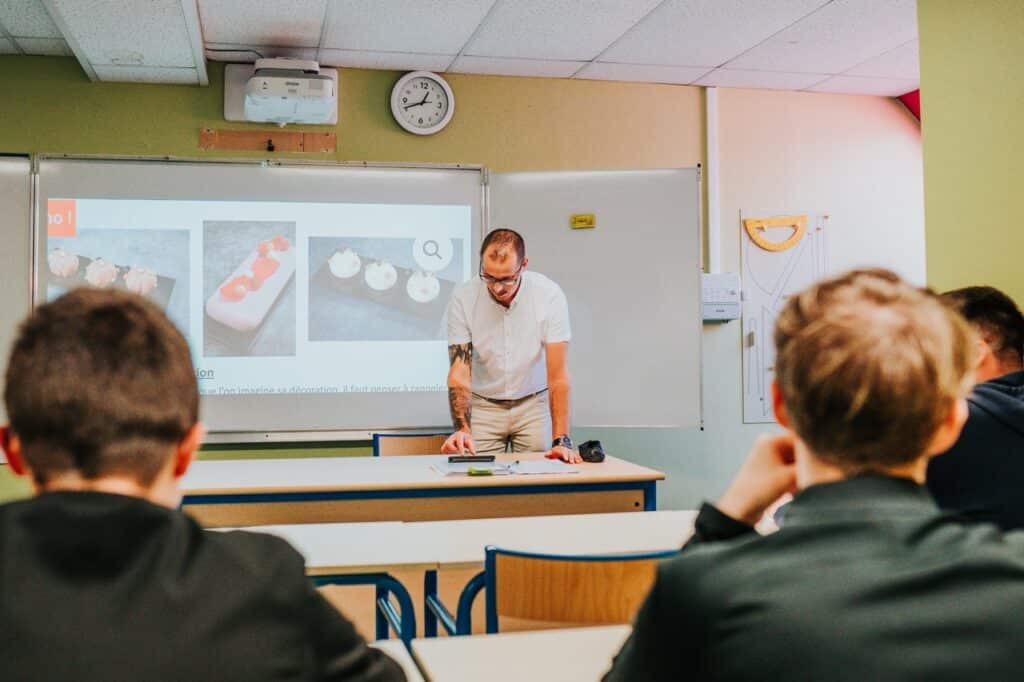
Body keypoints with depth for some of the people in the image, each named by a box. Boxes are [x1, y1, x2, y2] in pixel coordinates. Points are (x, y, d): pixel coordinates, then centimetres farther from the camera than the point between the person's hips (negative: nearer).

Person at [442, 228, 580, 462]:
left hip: (533, 404, 0)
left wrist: (561, 441, -29)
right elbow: (459, 373, -17)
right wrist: (463, 429, -33)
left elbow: (558, 375, -21)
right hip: (482, 406, 0)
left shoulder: (549, 295, -19)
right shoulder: (462, 299, -17)